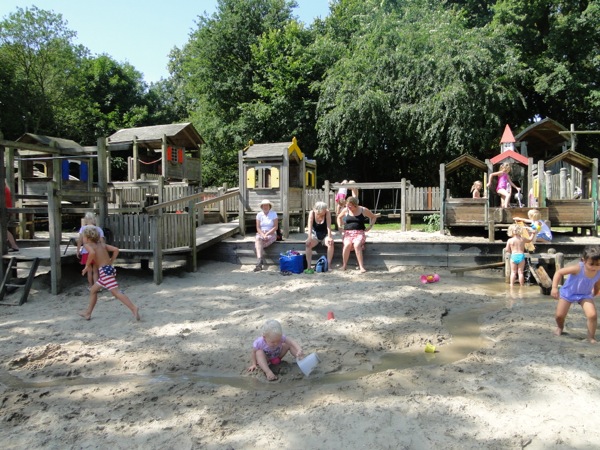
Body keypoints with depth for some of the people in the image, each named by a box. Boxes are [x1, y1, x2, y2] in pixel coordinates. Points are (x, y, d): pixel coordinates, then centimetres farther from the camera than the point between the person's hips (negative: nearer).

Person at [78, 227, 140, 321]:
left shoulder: (87, 245, -2)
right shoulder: (101, 244, 17)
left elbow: (92, 253, -25)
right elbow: (116, 250, 9)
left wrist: (87, 265, -12)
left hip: (105, 271, -9)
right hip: (108, 269, 9)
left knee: (116, 292, -15)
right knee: (93, 290, 22)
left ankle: (134, 308, -25)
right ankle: (88, 313, 31)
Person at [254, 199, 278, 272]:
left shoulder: (274, 214, 2)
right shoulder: (259, 215, 8)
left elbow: (276, 227, -5)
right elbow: (258, 228, 3)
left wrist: (267, 234, -15)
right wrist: (263, 235, -16)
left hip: (271, 234, -2)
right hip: (261, 233, 2)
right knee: (257, 239, -34)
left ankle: (259, 262, -24)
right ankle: (260, 262, -47)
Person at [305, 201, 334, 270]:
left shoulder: (327, 212, -16)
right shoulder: (312, 213, -14)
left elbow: (328, 226, -22)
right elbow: (310, 226, -21)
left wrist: (329, 237, -32)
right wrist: (309, 237, -33)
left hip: (325, 234, 0)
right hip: (315, 234, 1)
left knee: (331, 243, -30)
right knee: (308, 244, -27)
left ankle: (329, 264, -22)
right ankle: (309, 265, -27)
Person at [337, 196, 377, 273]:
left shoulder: (363, 210, 2)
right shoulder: (345, 210, 6)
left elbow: (374, 217, 16)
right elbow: (339, 217, 27)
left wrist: (370, 226, 3)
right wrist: (339, 226, 11)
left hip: (359, 233, -1)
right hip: (348, 233, 1)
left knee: (357, 245, -35)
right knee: (347, 244, -34)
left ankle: (361, 267, -34)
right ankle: (344, 265, -22)